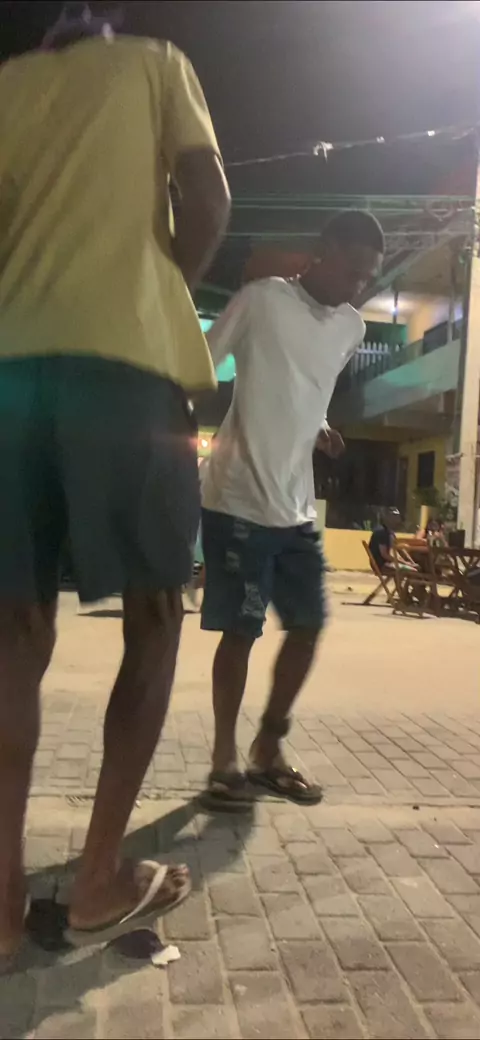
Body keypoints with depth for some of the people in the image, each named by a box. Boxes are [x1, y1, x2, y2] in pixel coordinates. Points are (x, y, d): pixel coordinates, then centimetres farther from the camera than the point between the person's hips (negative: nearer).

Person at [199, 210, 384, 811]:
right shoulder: (261, 300, -7)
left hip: (298, 506, 7)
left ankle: (268, 751, 26)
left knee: (308, 625, 7)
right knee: (240, 631, -2)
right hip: (238, 500, -6)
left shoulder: (352, 328, 12)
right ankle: (224, 763, 16)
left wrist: (318, 431, 7)